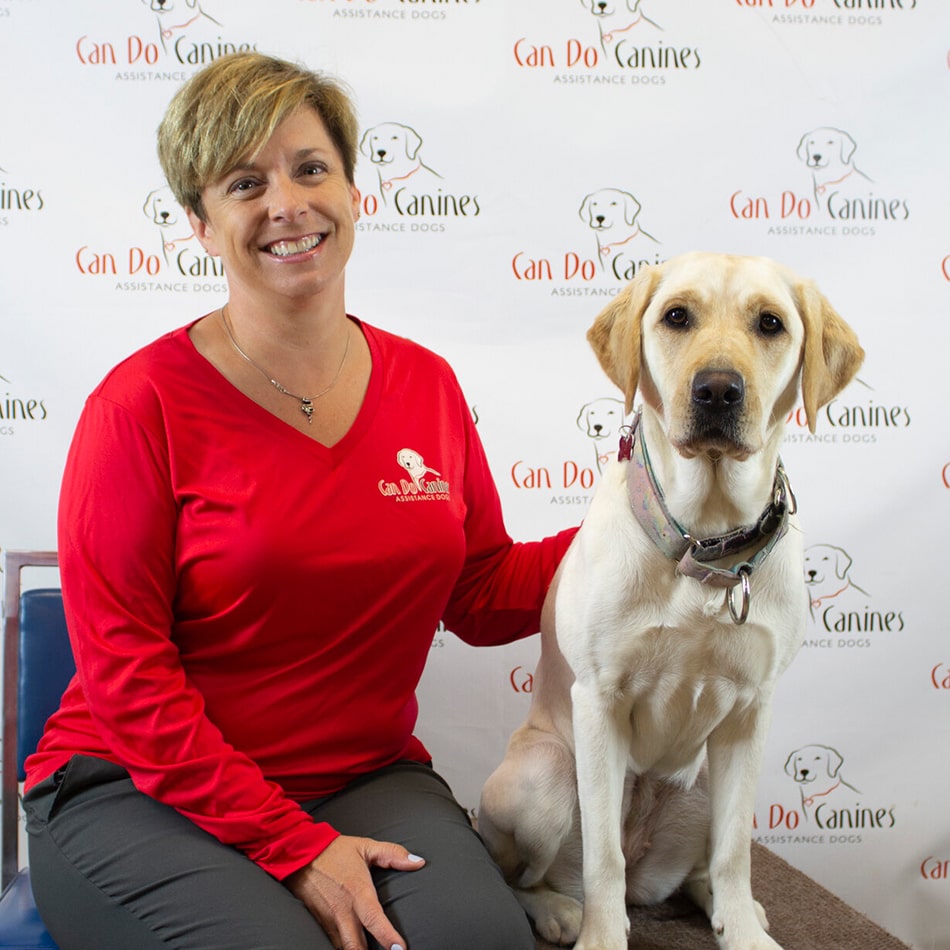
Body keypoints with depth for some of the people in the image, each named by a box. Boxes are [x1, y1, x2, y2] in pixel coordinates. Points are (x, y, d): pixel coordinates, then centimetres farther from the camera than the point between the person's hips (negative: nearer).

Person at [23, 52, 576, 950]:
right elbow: (124, 669, -12)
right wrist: (293, 846, -17)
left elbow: (482, 595, 10)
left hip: (366, 777, 4)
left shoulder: (425, 384, 6)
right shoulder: (144, 402, -9)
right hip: (144, 792, -3)